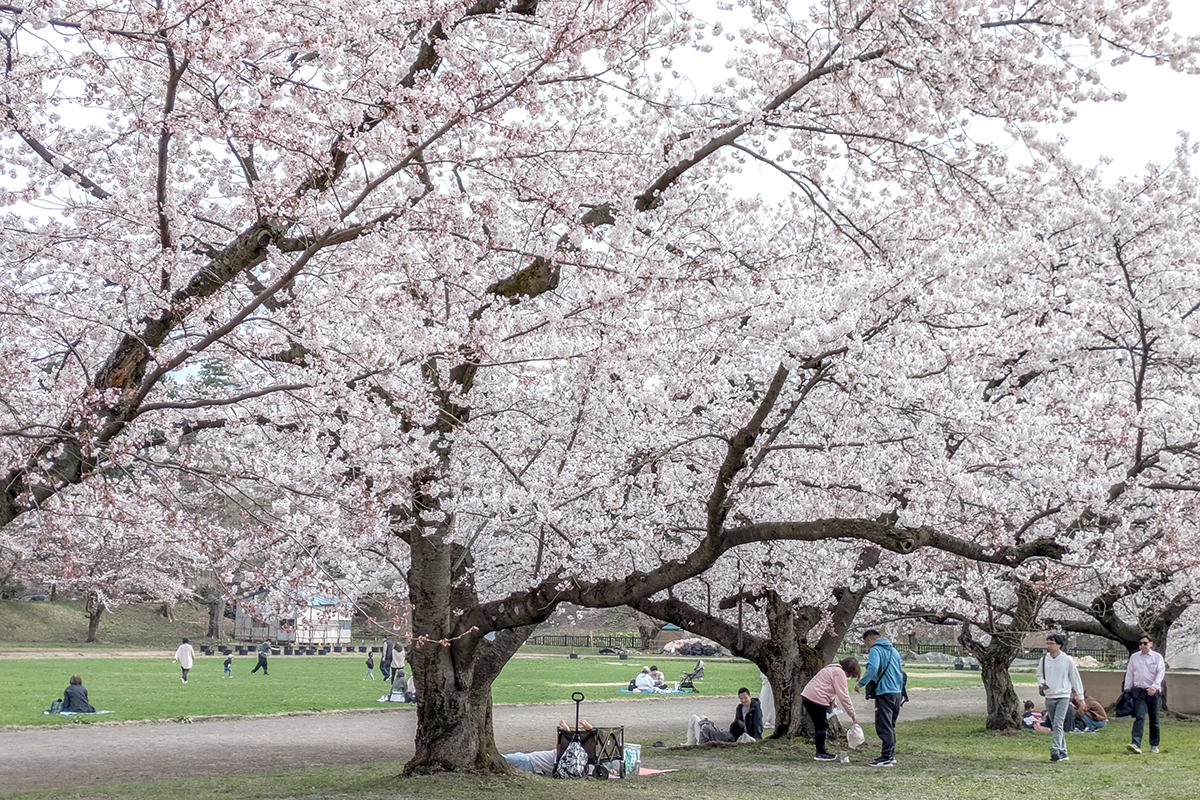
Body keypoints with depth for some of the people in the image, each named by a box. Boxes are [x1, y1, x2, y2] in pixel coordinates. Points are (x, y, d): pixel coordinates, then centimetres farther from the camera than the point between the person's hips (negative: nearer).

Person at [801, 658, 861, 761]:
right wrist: (853, 714, -7)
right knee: (822, 726, -2)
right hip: (816, 699, -10)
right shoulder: (840, 673, -11)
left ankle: (821, 752, 24)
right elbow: (843, 696, -13)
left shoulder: (833, 669, 22)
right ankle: (820, 754, 3)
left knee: (820, 726, 17)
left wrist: (834, 704, 18)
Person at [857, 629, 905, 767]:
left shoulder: (875, 650, -8)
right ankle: (890, 755, 22)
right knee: (890, 726, 17)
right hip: (898, 693, 9)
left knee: (884, 727, -6)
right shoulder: (893, 650, 19)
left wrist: (862, 682, -15)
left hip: (885, 693, -9)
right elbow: (901, 672, 23)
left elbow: (872, 668, -25)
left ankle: (887, 758, -8)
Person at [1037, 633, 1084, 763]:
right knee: (1055, 726, 9)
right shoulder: (1043, 660, 5)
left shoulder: (1067, 660, -3)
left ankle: (1055, 750, -24)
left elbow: (1075, 678, 4)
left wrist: (1080, 697, 7)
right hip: (1049, 697, 4)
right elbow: (1040, 675, 17)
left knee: (1058, 724, -18)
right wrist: (1041, 684, -6)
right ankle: (1063, 752, 18)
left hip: (1063, 696, -4)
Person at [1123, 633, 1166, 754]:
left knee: (1154, 719, 8)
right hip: (1138, 691, 1)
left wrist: (1154, 687, -21)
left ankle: (1154, 745, 21)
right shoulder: (1134, 657, 12)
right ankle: (1136, 744, -27)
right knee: (1139, 717, -15)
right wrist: (1127, 690, 9)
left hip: (1153, 692, 0)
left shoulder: (1157, 657, 4)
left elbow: (1160, 673, -6)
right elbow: (1129, 674, 15)